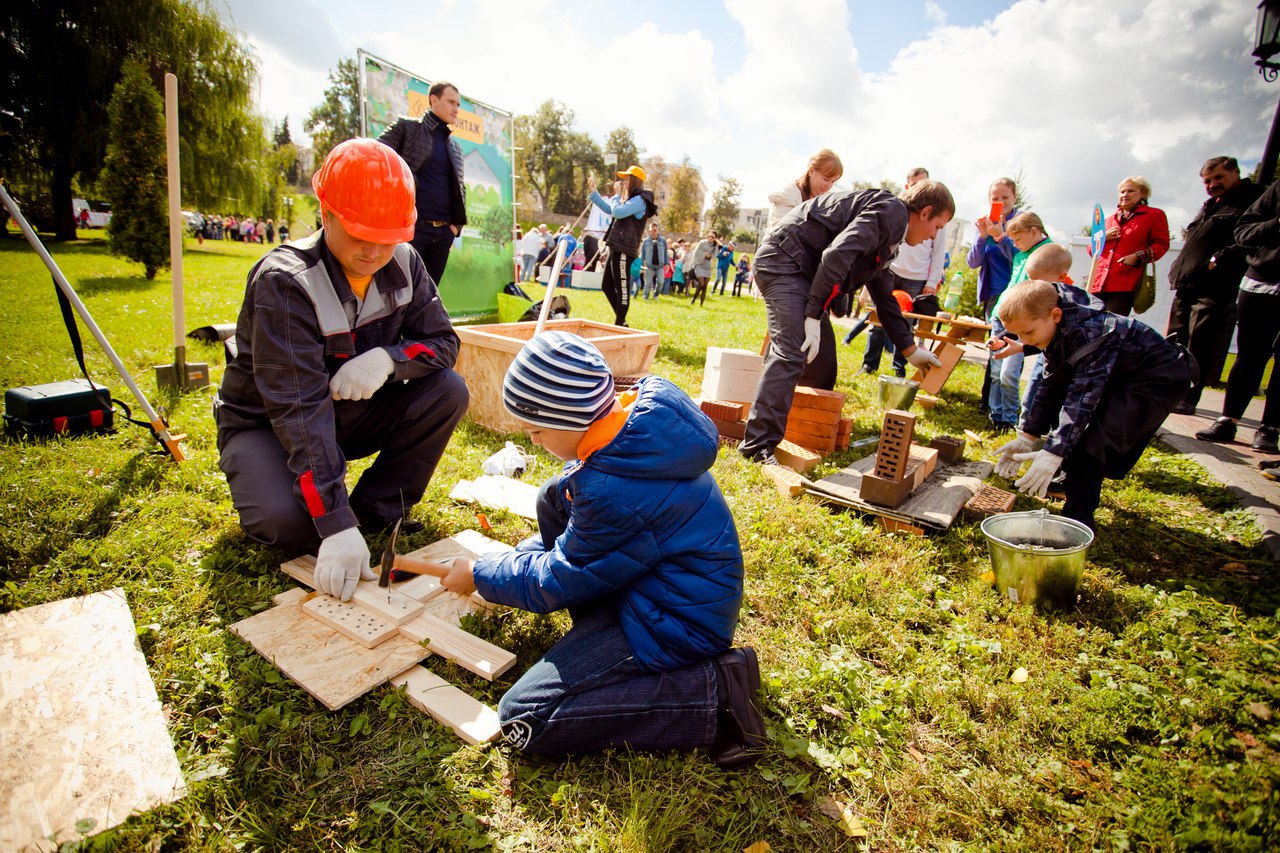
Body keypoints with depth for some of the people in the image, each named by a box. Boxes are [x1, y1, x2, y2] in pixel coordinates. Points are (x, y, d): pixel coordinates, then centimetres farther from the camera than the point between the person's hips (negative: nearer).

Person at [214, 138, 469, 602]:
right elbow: (298, 408, -35)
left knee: (448, 390, -20)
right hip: (268, 422, -5)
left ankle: (377, 506, -5)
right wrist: (337, 525, -41)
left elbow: (443, 343, -7)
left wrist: (388, 357, -32)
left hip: (354, 411, 5)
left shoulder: (403, 264, -10)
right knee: (289, 523, -33)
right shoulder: (284, 281, -27)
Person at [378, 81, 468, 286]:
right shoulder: (406, 128, 5)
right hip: (412, 226, -5)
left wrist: (457, 224, 9)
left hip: (444, 231, 5)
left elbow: (460, 188, 23)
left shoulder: (455, 146, 20)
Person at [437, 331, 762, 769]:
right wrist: (522, 556, 12)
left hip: (676, 624, -10)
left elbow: (558, 582, -15)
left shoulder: (613, 489, -32)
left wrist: (480, 575, 2)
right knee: (555, 498, 11)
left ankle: (712, 692, -10)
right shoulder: (639, 416, -4)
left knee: (523, 719, -10)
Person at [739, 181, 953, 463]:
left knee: (822, 355, 13)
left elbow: (884, 297, 30)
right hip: (784, 260, -11)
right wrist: (814, 316, -24)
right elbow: (837, 255, -24)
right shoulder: (891, 211, -10)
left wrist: (910, 350, 33)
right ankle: (759, 446, -21)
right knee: (791, 353, -22)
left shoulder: (887, 238, 22)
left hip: (804, 271, 11)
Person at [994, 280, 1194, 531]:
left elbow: (1083, 395, -40)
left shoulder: (1088, 334, -35)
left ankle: (1077, 520, -10)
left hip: (1158, 379, -9)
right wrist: (1028, 436, -4)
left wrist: (1053, 454, -46)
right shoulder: (1055, 331, -7)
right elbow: (1051, 385, -1)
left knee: (1092, 445, -20)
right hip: (1118, 377, 10)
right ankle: (1075, 480, 38)